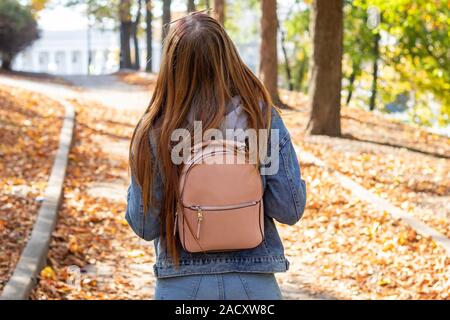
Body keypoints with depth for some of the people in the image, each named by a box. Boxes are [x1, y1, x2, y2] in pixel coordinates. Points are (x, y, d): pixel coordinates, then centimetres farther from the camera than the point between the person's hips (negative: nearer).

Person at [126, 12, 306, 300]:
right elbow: (290, 211, -6)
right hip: (255, 282, 1)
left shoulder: (155, 133, -10)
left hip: (181, 284, 0)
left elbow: (145, 227, -5)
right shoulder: (264, 119, -9)